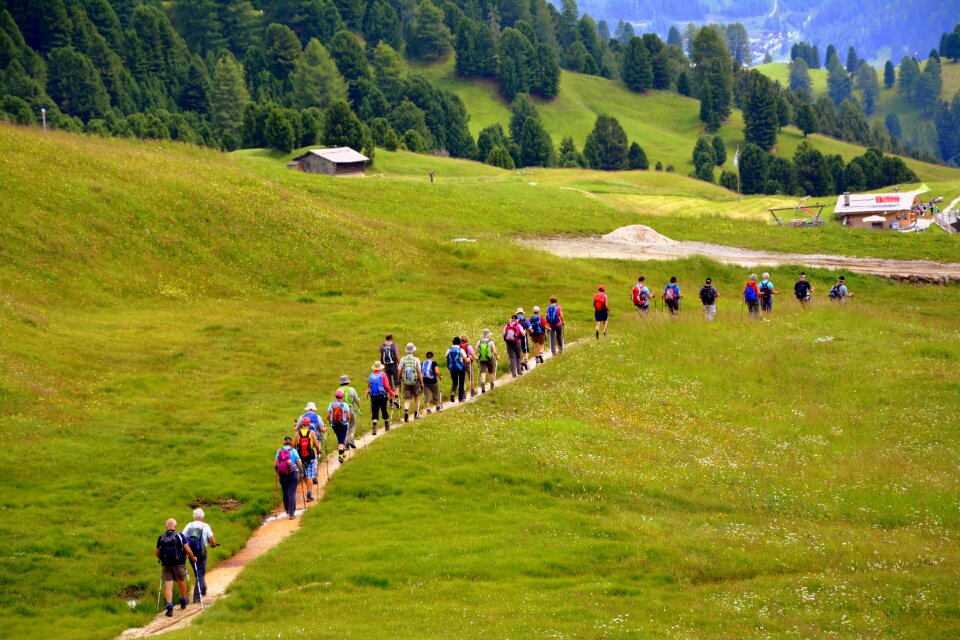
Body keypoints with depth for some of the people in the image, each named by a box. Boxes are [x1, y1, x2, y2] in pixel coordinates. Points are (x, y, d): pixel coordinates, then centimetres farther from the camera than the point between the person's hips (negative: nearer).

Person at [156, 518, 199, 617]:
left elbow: (157, 554, 11)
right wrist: (193, 558, 6)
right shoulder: (179, 536, -7)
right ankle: (183, 602, 38)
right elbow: (188, 550, -12)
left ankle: (169, 608, -13)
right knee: (182, 583, 21)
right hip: (179, 564, -1)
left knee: (168, 586, -1)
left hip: (166, 565, 1)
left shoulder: (161, 538, 3)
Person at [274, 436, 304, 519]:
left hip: (282, 475, 3)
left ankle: (287, 510, 32)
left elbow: (275, 465, 0)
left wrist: (277, 472, 18)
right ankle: (291, 513, -2)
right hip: (293, 474, -3)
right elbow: (299, 464, -9)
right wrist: (301, 471, 9)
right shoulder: (293, 451, -5)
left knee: (285, 493, 17)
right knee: (292, 494, 0)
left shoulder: (279, 451, 2)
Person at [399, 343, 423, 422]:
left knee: (407, 400, 1)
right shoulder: (416, 360, -9)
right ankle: (416, 414, 26)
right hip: (415, 382, -1)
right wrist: (422, 383, -2)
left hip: (405, 383, 1)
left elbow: (399, 372, 3)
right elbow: (419, 372, -9)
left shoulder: (403, 360, -3)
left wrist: (399, 380, 20)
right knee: (416, 398, 20)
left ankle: (406, 411, -25)